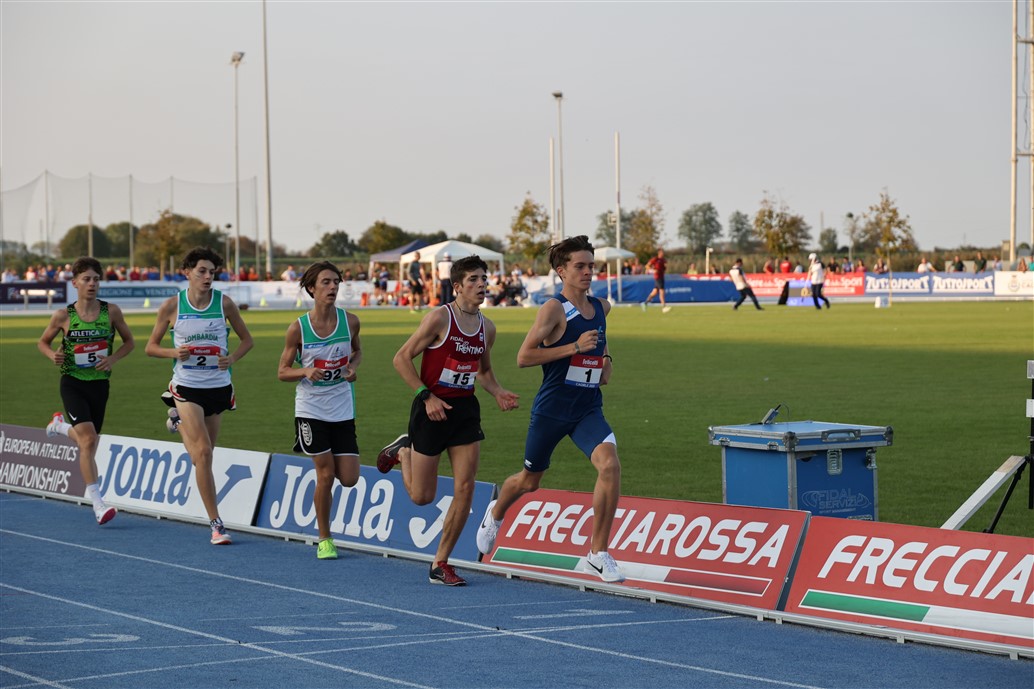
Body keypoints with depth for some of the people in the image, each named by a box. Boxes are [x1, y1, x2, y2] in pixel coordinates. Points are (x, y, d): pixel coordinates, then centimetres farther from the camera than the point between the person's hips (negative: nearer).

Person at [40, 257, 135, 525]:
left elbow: (129, 342, 9)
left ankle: (60, 424, 51)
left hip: (100, 384, 3)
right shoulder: (63, 316, -6)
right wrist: (53, 355, -13)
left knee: (88, 444, 16)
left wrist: (113, 358, -9)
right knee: (88, 439, -19)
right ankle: (97, 504, -17)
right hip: (73, 383, -3)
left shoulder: (111, 311, -3)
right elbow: (42, 342, 9)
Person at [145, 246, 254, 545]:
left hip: (218, 387, 3)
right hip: (186, 388, -3)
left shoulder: (224, 303, -2)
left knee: (204, 453, 15)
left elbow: (246, 339, 9)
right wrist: (174, 352, -16)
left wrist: (232, 358, -11)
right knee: (203, 452, -15)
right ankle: (216, 524, -11)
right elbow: (151, 347, 5)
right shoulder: (172, 305, -5)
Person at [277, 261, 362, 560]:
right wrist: (306, 371, -23)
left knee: (349, 479, -2)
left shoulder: (350, 321, -5)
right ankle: (324, 539, 12)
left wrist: (353, 366, -7)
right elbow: (282, 372, -3)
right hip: (311, 408, -3)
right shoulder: (298, 328, -11)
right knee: (325, 474, -5)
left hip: (342, 408, 3)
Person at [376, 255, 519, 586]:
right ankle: (403, 451, 36)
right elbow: (402, 358, -11)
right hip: (433, 408, -5)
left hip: (465, 409, 5)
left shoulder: (487, 328, 6)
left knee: (465, 489, -4)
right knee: (422, 496, 3)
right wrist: (427, 396, -17)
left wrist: (498, 392, 2)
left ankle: (440, 564, 6)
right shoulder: (439, 318, -14)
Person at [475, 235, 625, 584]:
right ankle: (496, 514, 52)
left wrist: (604, 358, 12)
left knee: (610, 465, -23)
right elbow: (523, 356, -20)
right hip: (551, 408, -4)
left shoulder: (601, 307, 7)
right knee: (529, 480, 15)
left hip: (589, 409, 4)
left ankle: (598, 554, -15)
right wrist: (575, 347, -23)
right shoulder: (554, 308, -13)